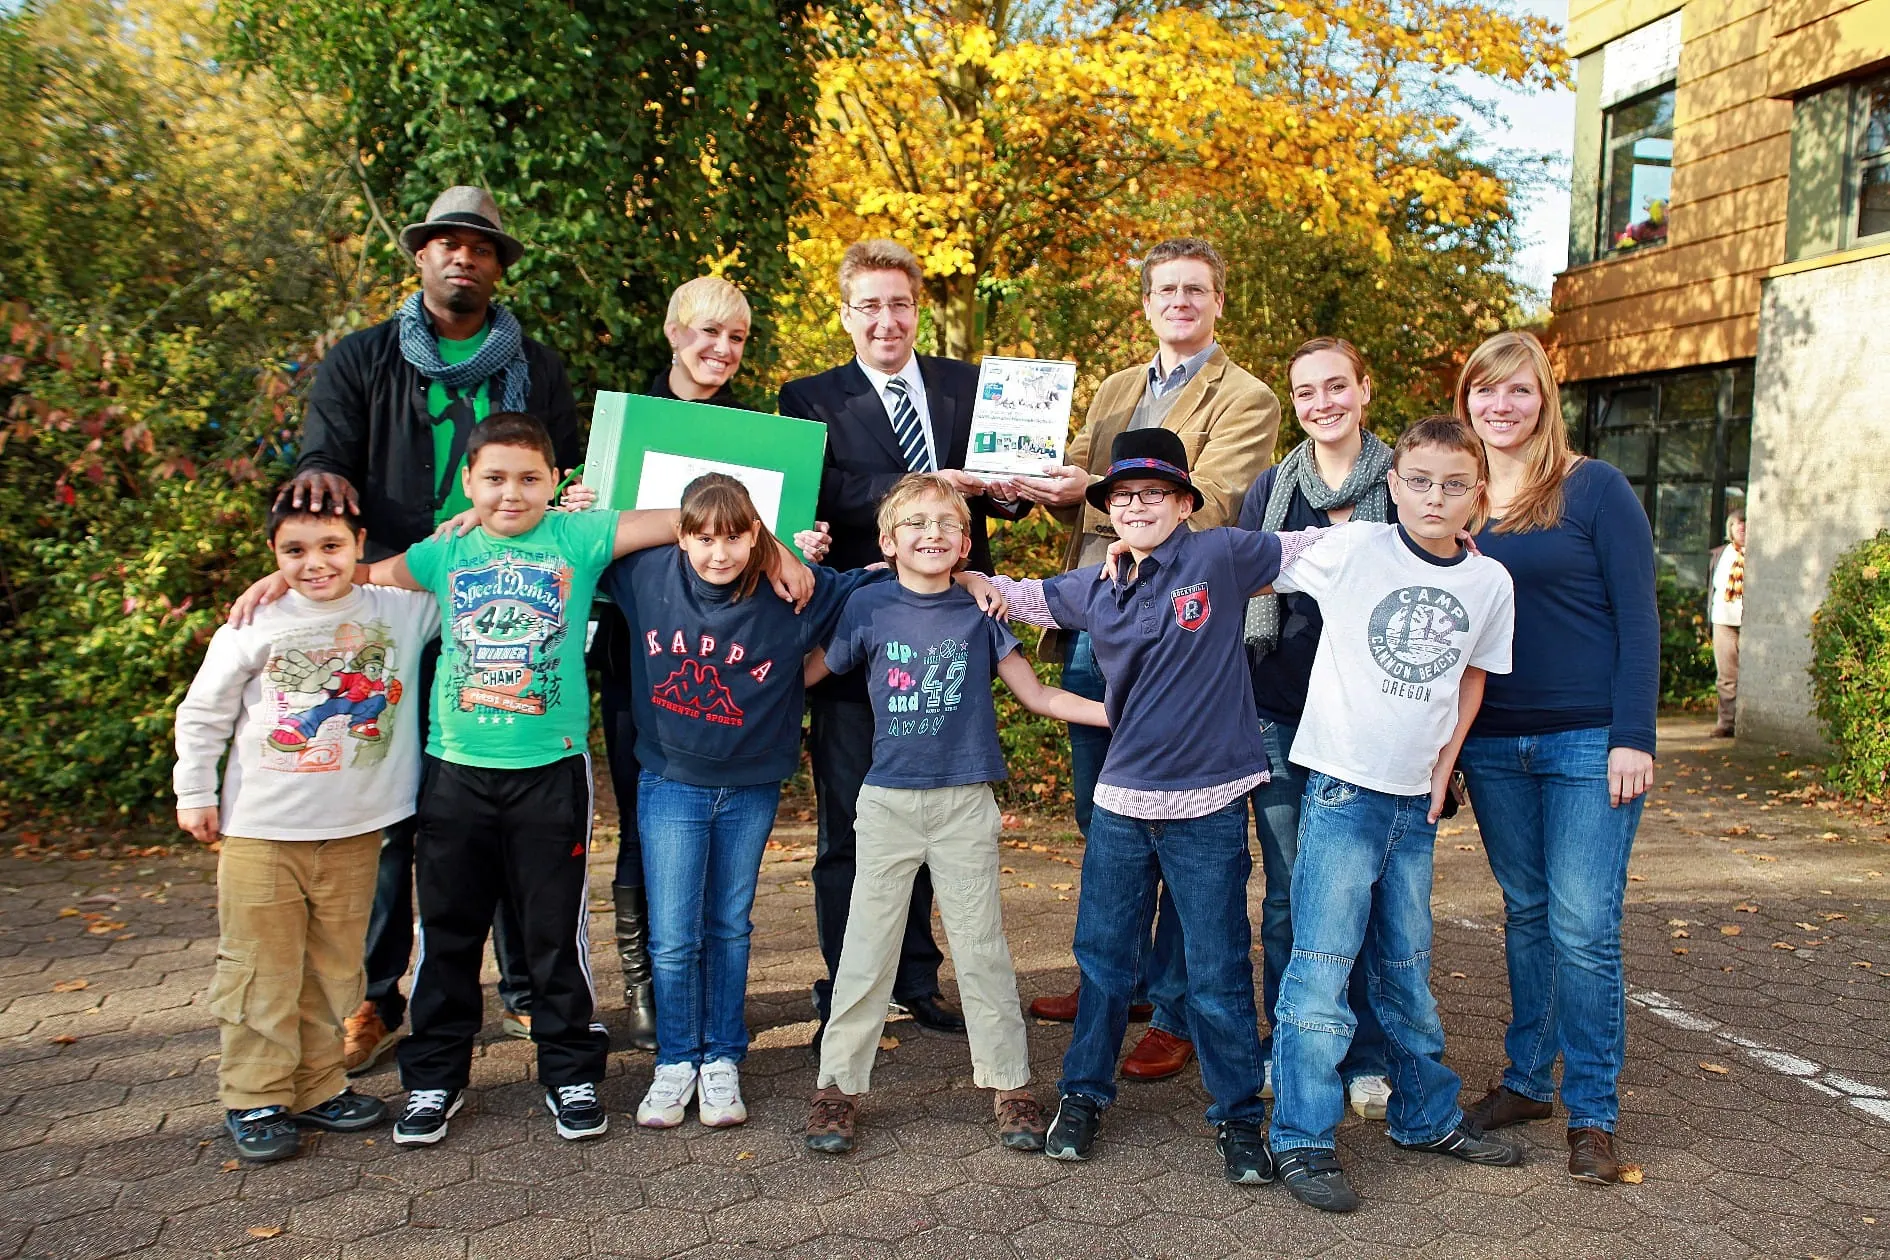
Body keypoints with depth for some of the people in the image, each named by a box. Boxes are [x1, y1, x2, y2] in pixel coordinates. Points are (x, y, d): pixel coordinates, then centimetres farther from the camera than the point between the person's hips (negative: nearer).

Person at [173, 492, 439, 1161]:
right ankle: (255, 1099, 16)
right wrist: (194, 792, 7)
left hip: (354, 831, 2)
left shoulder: (403, 611, 0)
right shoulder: (254, 626, -4)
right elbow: (202, 712, 6)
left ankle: (319, 1087, 25)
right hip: (259, 831, -2)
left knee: (335, 966, 11)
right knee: (260, 968, 3)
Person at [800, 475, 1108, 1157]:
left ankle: (1009, 1083, 18)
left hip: (965, 801, 0)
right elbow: (805, 672, 6)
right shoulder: (868, 607, 0)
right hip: (888, 800, 0)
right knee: (867, 945, 5)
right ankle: (838, 1085, 17)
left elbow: (1038, 695, 5)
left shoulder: (981, 609, 2)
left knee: (982, 946, 6)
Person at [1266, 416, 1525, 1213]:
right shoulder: (1352, 549, -9)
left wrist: (1445, 764, 9)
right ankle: (1302, 1142, 7)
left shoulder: (1490, 582, 3)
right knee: (1322, 966, -5)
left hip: (1416, 797, 4)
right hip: (1342, 787, -4)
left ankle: (1426, 1118, 34)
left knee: (1407, 968, 18)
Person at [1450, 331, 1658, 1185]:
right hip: (1493, 745, 4)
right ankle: (1526, 1080, 26)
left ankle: (1592, 1114, 10)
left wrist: (1632, 738, -12)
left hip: (1587, 740, -4)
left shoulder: (1593, 488, -4)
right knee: (1524, 915, 14)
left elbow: (1637, 618, -6)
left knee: (1583, 928, -3)